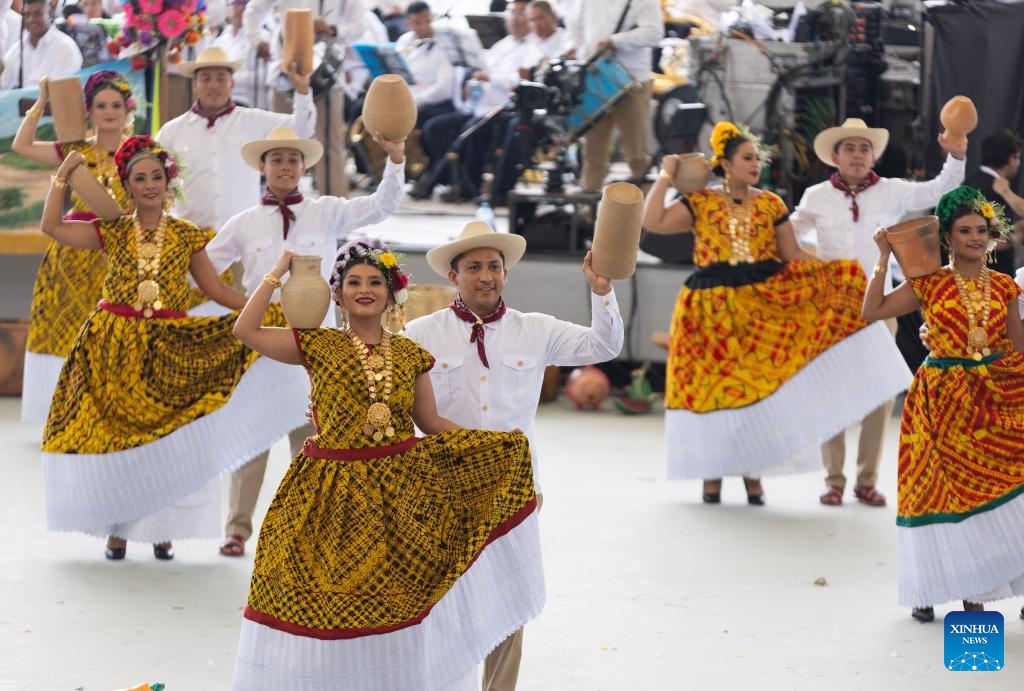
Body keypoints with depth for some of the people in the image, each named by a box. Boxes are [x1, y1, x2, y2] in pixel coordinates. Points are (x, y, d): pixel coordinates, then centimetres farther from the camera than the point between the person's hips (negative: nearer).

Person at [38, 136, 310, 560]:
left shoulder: (187, 237, 5)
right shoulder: (111, 233, 2)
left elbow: (215, 289, 8)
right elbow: (51, 227, -7)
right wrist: (63, 175, -7)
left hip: (167, 347, 0)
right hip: (114, 346, 0)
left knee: (170, 440, 0)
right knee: (114, 434, 1)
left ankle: (161, 529, 12)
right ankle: (118, 528, 13)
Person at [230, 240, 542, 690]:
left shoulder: (409, 354, 6)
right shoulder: (317, 345, -1)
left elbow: (431, 423, 11)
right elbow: (245, 330, -9)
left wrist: (500, 443, 4)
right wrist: (278, 272, -3)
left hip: (400, 492, 2)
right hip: (333, 495, -2)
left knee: (395, 600, 6)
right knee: (323, 607, 1)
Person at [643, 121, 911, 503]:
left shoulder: (770, 204, 9)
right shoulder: (700, 203, 2)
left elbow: (792, 255, 9)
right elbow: (652, 222, -7)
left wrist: (836, 267, -1)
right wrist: (665, 176, -4)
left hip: (761, 304, 2)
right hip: (712, 306, -2)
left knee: (760, 386, -1)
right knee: (712, 385, -1)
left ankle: (753, 473, 9)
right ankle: (712, 473, 10)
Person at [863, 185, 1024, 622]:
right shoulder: (929, 285, -1)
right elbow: (872, 311, -9)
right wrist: (884, 258, -10)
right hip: (940, 399, -2)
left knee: (984, 491, 0)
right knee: (934, 488, -1)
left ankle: (974, 591, 9)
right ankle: (927, 589, 8)